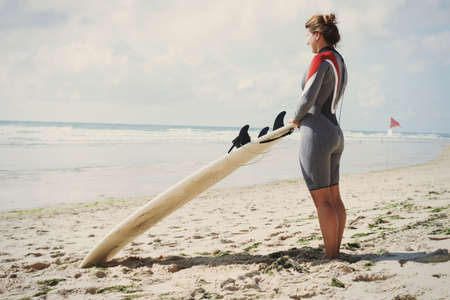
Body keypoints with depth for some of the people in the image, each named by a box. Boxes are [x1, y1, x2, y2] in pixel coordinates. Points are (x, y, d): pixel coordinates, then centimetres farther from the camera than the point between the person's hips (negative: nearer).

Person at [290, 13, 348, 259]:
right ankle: (336, 251, 18)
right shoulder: (339, 61, 15)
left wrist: (296, 118, 0)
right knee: (334, 198, 11)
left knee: (322, 200, -5)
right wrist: (303, 117, 15)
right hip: (335, 132, 9)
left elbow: (308, 97, -18)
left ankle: (331, 256, -1)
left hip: (316, 131, -9)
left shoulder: (321, 59, -12)